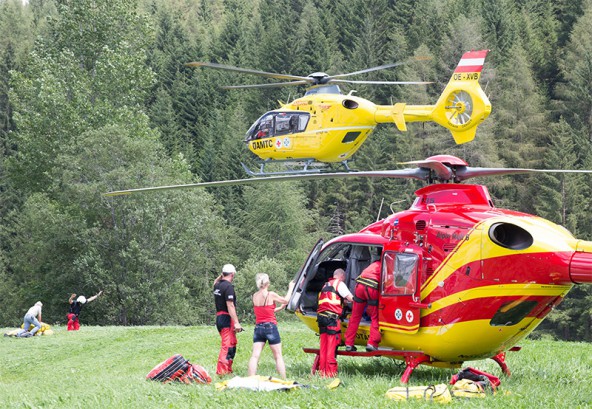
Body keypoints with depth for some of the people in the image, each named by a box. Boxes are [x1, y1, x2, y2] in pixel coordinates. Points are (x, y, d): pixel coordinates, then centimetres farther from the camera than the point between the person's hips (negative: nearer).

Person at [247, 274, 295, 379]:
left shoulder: (255, 296, 5)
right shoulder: (271, 295, -10)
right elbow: (286, 300, 5)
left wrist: (280, 308, 25)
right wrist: (290, 288, 20)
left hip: (258, 327, 4)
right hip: (270, 327, -4)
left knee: (255, 356, -1)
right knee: (278, 356, 6)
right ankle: (284, 380, 7)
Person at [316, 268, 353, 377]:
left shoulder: (325, 285, 26)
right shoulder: (339, 284, 2)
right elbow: (350, 298, -4)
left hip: (321, 315, 8)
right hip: (332, 317, -8)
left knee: (323, 345, 9)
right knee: (332, 345, -8)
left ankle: (322, 371, 8)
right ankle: (330, 372, -12)